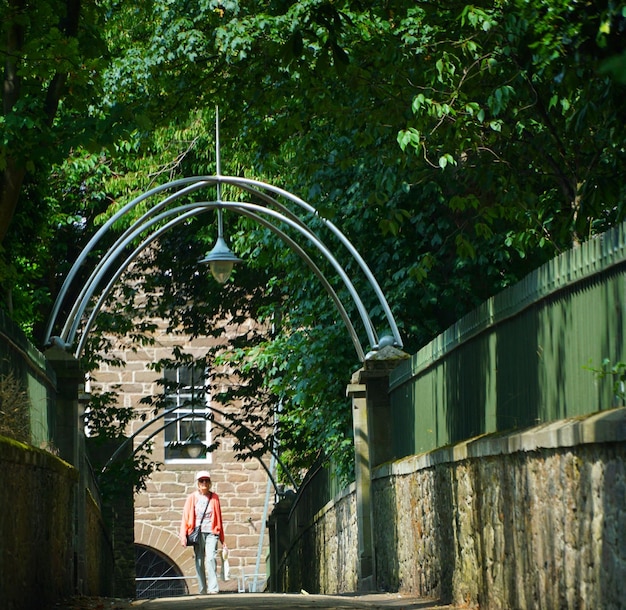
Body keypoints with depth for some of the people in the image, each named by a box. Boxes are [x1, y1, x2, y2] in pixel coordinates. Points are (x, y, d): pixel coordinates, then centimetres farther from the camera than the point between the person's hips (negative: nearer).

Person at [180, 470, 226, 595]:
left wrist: (222, 539, 16)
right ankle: (202, 589, 6)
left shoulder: (214, 498, 11)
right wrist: (183, 536, -4)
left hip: (211, 533, -1)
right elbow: (185, 517, 7)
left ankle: (213, 588, -21)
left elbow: (219, 518, 15)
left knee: (211, 558, -17)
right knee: (199, 561, 0)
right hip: (197, 533, 1)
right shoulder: (192, 498, 7)